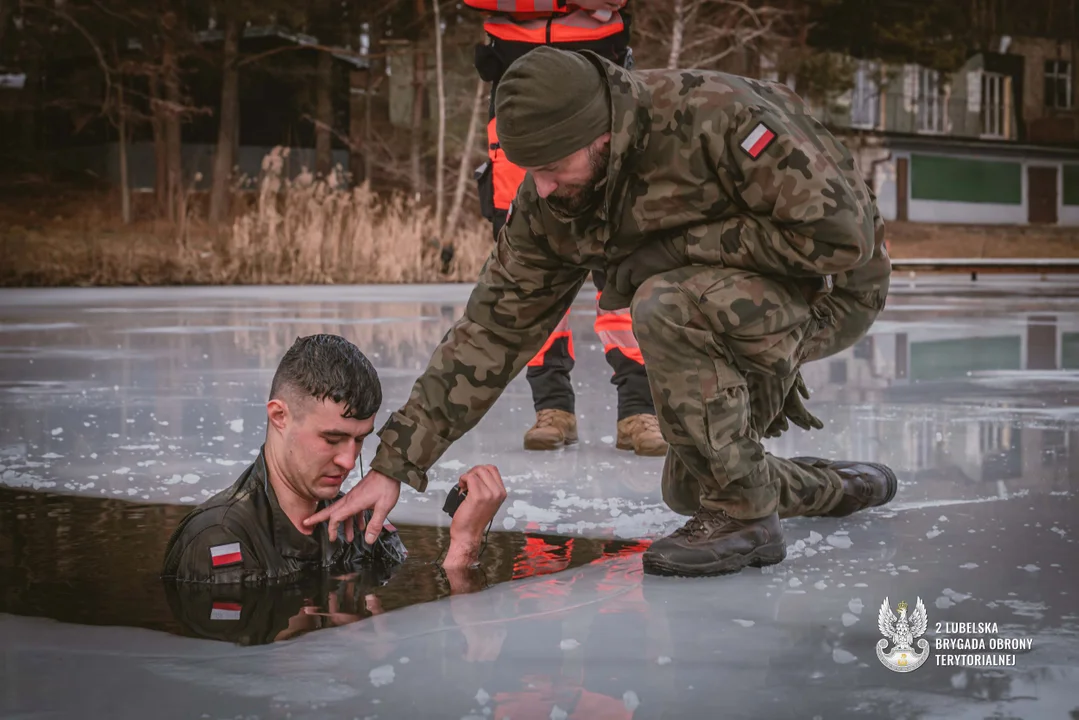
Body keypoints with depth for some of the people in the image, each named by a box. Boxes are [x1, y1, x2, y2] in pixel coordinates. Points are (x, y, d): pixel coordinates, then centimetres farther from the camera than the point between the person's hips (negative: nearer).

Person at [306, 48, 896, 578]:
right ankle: (840, 489, 37)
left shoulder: (718, 117, -33)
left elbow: (843, 235, -33)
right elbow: (493, 328, -8)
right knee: (688, 486, 14)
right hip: (733, 302, 8)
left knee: (663, 308, -34)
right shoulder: (548, 203, -12)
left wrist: (684, 245, -29)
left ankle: (743, 515, -19)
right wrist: (394, 464, -13)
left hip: (834, 290, -7)